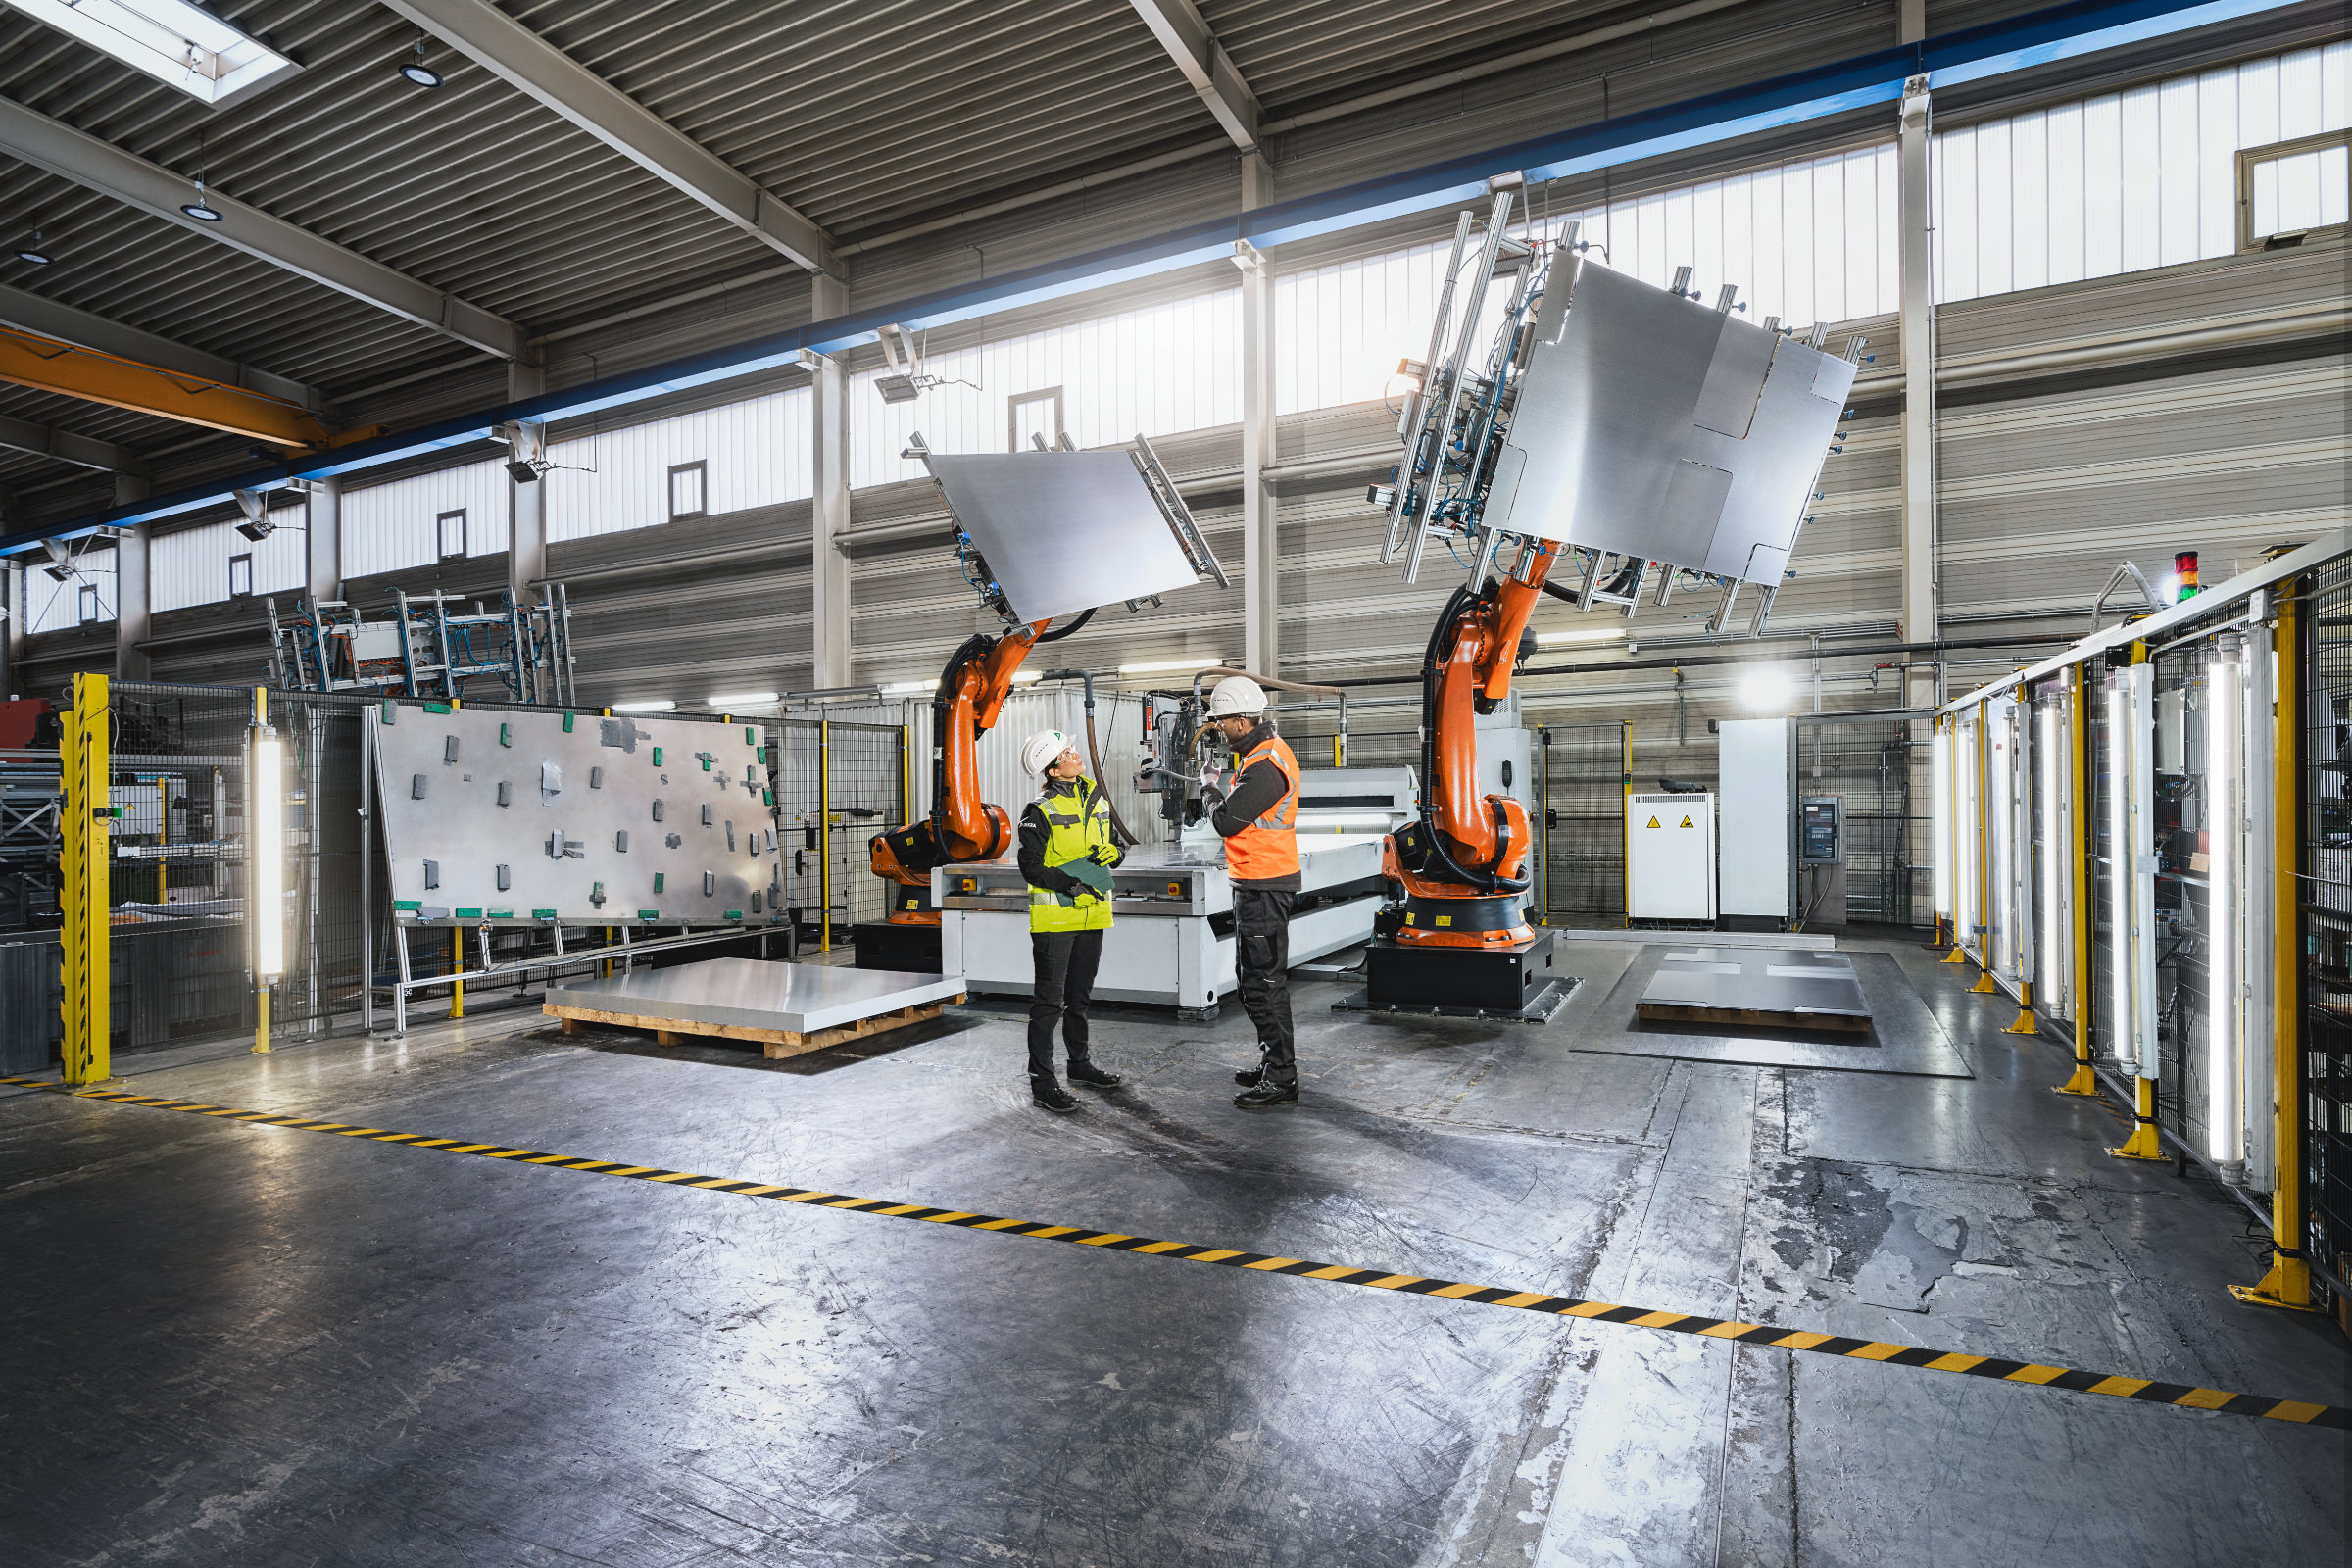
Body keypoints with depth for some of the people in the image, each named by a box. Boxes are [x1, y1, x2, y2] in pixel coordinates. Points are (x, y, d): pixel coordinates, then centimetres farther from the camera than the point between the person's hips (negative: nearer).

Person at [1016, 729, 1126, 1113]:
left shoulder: (1097, 798, 9)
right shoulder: (1040, 811, -12)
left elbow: (1117, 843, 18)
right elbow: (1031, 867, -14)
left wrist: (1115, 851, -6)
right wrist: (1072, 886, -24)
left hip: (1093, 912, 7)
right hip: (1054, 916, -7)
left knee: (1080, 994, 20)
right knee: (1048, 999, -2)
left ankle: (1080, 1062, 35)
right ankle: (1041, 1080, 6)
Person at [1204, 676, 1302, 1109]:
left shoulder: (1264, 768, -22)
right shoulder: (1272, 748, 12)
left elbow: (1227, 821, -23)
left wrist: (1217, 801, -4)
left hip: (1263, 888, -11)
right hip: (1262, 882, 11)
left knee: (1264, 982, -4)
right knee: (1257, 978, 19)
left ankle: (1280, 1079, 4)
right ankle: (1275, 1063, 30)